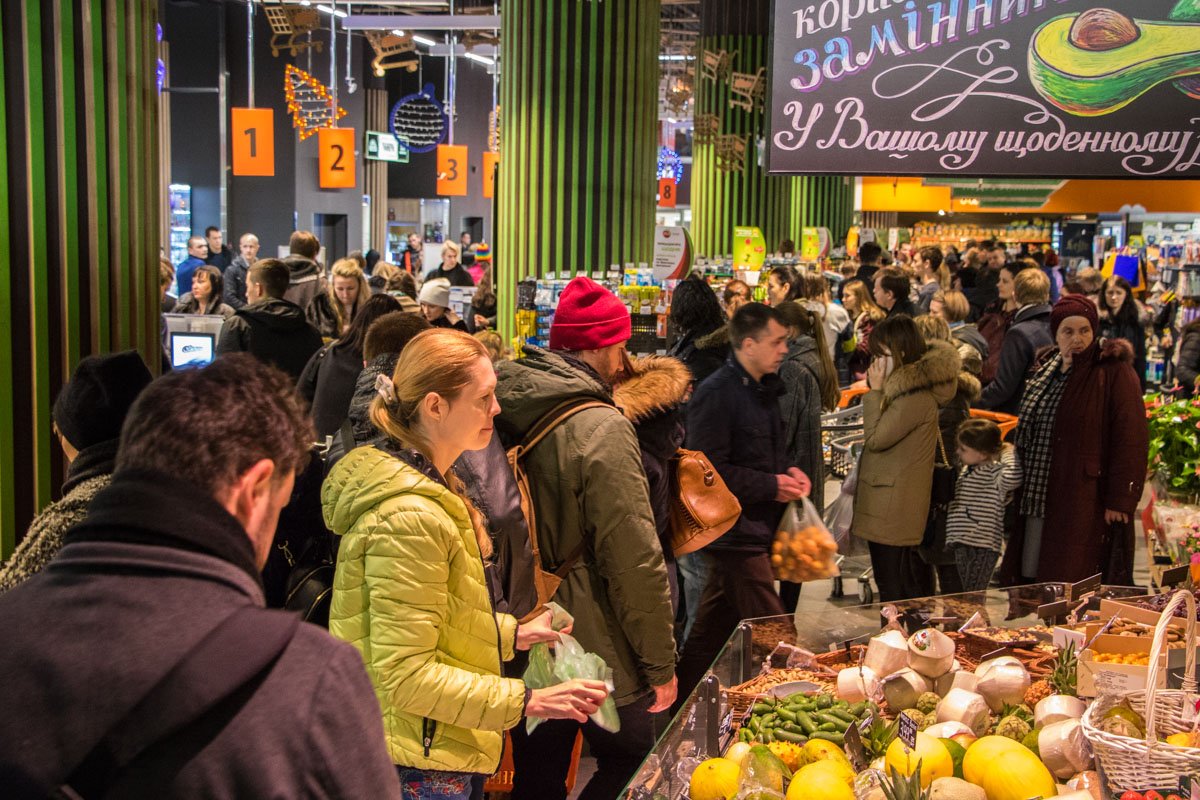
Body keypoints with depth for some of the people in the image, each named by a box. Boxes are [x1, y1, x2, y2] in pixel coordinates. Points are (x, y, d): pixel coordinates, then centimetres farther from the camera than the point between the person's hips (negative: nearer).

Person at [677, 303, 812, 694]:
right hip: (734, 531, -9)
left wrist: (787, 470, 6)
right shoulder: (717, 394, -18)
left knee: (713, 630, 18)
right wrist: (771, 485, -17)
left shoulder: (763, 389, 13)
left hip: (757, 527, 10)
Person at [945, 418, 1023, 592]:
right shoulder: (966, 469, 13)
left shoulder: (995, 472, -15)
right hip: (961, 545, 9)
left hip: (982, 548, -9)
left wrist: (1008, 453, -24)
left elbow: (1011, 477, -39)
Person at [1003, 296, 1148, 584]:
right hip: (1037, 501, 7)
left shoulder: (1114, 373, -5)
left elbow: (1131, 439, -12)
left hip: (1087, 505, -7)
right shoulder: (1045, 373, 16)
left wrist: (1120, 500, -17)